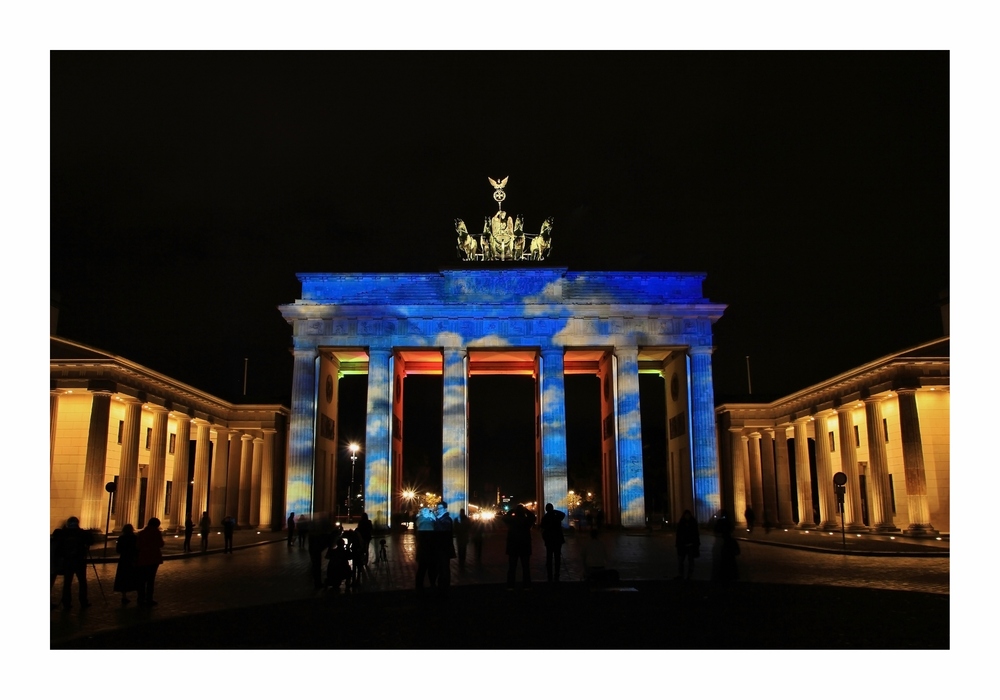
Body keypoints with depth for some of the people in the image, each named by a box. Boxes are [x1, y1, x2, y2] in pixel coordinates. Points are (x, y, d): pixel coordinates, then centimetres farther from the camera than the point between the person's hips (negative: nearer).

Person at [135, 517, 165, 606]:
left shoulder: (141, 533, -1)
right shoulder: (156, 532, -7)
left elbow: (137, 546, -3)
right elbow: (161, 544, -5)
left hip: (142, 559, 1)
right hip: (154, 558, -1)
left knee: (142, 580, 9)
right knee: (150, 580, 9)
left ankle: (141, 600, 8)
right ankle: (149, 600, 10)